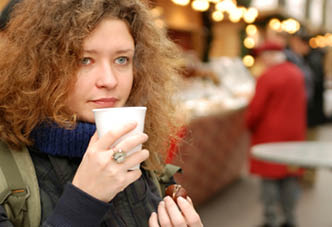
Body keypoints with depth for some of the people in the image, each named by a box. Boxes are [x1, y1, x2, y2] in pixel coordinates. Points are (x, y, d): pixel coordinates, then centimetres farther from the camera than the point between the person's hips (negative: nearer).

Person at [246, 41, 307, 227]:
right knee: (290, 177, 12)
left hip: (270, 133, -6)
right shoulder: (297, 74, 6)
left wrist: (250, 125, 4)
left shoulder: (267, 77, -17)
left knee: (269, 178, 2)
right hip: (294, 131, 7)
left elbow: (256, 108, -13)